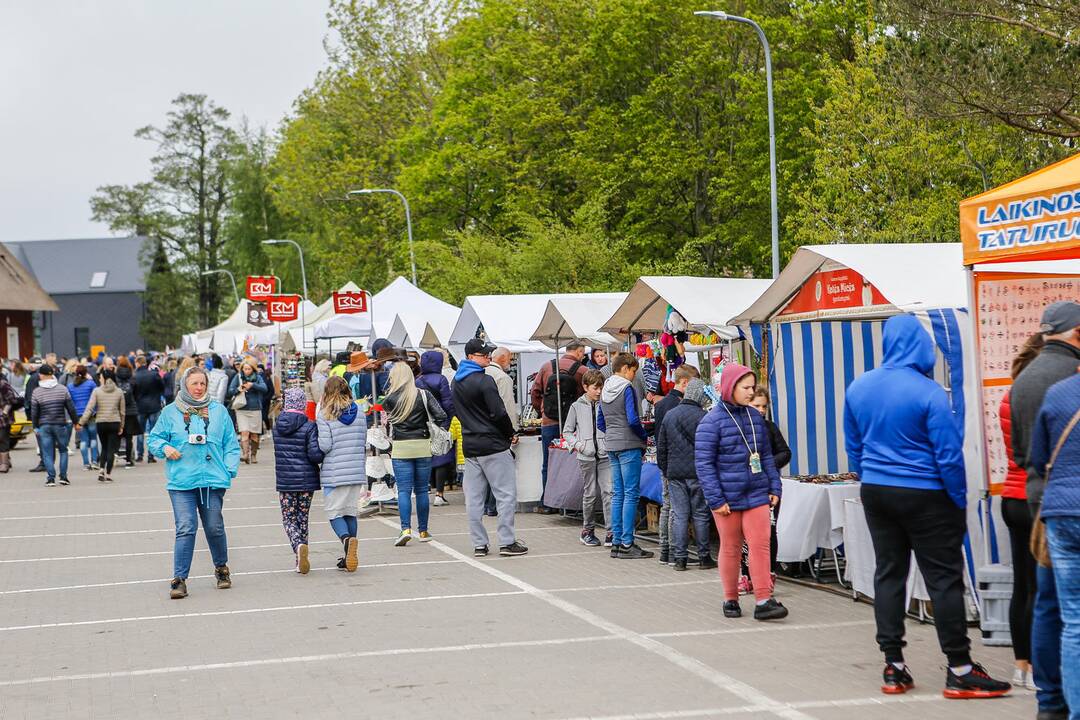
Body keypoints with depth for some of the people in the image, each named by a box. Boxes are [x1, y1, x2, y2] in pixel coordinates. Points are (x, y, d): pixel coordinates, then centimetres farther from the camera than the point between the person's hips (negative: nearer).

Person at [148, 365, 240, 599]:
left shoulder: (218, 411, 8)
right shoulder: (171, 412, 6)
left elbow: (231, 444, 11)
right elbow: (155, 438, 13)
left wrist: (229, 471, 1)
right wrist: (165, 448, -8)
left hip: (213, 480, 1)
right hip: (181, 482, -1)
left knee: (215, 528, 8)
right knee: (185, 529, -11)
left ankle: (221, 568, 32)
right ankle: (179, 579, -6)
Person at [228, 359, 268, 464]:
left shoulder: (258, 377, 4)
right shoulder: (238, 377, 5)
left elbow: (264, 388, -11)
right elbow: (230, 391, 1)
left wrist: (252, 385, -26)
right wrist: (238, 389, -20)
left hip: (255, 409, 1)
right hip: (242, 410, -1)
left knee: (254, 435, 5)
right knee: (244, 432, -16)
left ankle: (253, 455, 19)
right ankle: (245, 454, -23)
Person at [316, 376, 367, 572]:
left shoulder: (325, 416, -10)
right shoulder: (359, 414, 6)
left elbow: (324, 445, -13)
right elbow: (364, 443, 10)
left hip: (334, 473, -5)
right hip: (357, 471, 5)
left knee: (334, 513, 3)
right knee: (350, 512, 13)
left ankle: (346, 539, -26)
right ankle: (350, 556, 13)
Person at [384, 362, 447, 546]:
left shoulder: (391, 398, -6)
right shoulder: (423, 395, -1)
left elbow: (384, 407, 16)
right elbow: (441, 417, -5)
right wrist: (431, 432, 8)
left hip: (401, 448, -2)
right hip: (423, 447, 2)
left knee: (403, 490, -1)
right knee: (422, 490, 10)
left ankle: (406, 529, -15)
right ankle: (423, 531, 15)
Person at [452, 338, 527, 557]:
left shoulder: (457, 382, 10)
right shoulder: (484, 381, -14)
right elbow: (499, 413, -16)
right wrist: (510, 433, -1)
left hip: (469, 446, 8)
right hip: (493, 445, -8)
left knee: (474, 498, 8)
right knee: (506, 494, -1)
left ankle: (479, 544, 10)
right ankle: (506, 542, -3)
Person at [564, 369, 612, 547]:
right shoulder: (577, 407, 4)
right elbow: (567, 431, 10)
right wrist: (578, 444, -5)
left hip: (605, 454, 0)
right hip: (587, 456, 0)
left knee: (608, 491, -9)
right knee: (590, 494, 8)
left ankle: (612, 532, -8)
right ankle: (587, 530, 22)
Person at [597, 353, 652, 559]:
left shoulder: (605, 390, 13)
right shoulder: (627, 388, -12)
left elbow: (600, 422, 17)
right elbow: (633, 419, -19)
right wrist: (644, 436, -4)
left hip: (611, 446, 8)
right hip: (629, 445, -8)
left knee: (617, 494, 11)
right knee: (631, 494, -4)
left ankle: (616, 542, 13)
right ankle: (627, 545, -5)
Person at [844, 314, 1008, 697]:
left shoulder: (858, 388, 3)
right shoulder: (928, 392, -15)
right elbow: (949, 455, -14)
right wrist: (960, 503, -4)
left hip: (875, 493, 6)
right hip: (924, 496, -6)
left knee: (888, 573, 11)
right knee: (944, 579, 0)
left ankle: (893, 666, 12)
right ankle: (959, 670, 2)